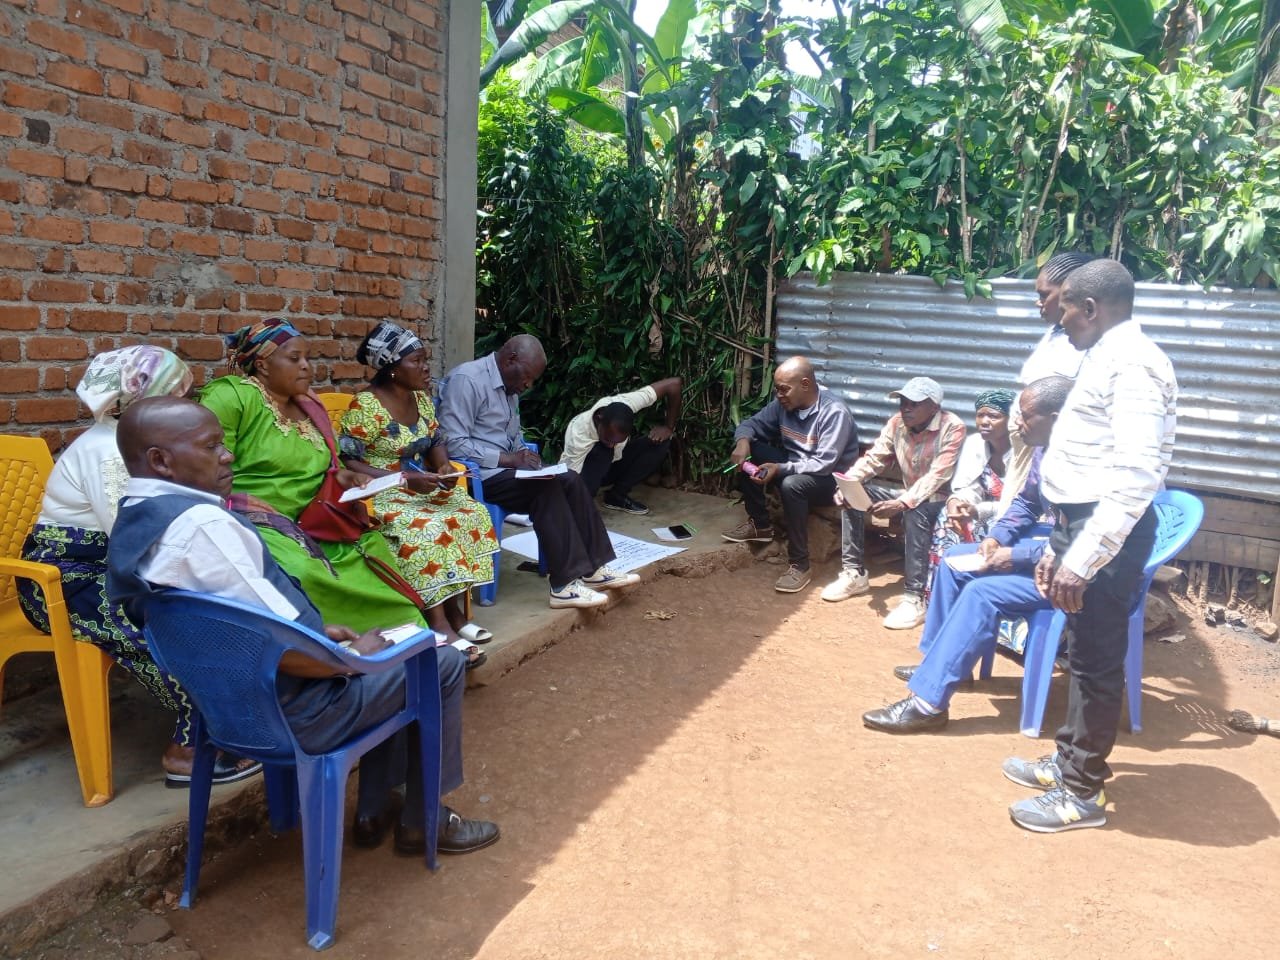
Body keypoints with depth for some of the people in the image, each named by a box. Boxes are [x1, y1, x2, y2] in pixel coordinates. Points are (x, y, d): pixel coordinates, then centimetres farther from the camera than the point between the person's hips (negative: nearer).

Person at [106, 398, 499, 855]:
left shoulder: (134, 524, 5)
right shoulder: (198, 523, -28)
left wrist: (317, 628, 11)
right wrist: (355, 653, -10)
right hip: (285, 710, -10)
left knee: (385, 650, 28)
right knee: (443, 662, 6)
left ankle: (372, 814, 31)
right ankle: (424, 822, 20)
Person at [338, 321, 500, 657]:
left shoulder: (421, 397, 9)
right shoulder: (365, 405, -14)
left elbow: (437, 442, 15)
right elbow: (348, 463, -16)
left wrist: (443, 467, -9)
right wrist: (404, 479, -24)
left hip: (424, 487, 7)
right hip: (382, 494, -7)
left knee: (473, 515, -17)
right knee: (429, 529, -33)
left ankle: (456, 613, -10)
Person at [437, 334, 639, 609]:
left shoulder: (510, 386, 14)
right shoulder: (467, 379, -15)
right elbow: (454, 444, -22)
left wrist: (523, 456, 0)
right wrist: (508, 459, -22)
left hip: (504, 467, 9)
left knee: (570, 480, -8)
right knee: (547, 488, -25)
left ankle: (594, 568, -4)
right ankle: (566, 585, -23)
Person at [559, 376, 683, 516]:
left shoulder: (623, 405, -33)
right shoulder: (578, 434, -39)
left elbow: (674, 383, -27)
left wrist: (669, 428, -21)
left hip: (612, 464, 5)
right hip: (584, 472, -5)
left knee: (660, 441, -18)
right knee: (602, 451, -38)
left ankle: (617, 495, -7)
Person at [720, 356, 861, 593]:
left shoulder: (834, 413, -26)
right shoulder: (784, 403, -5)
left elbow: (824, 464, -31)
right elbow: (752, 423, 4)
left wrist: (780, 469, -37)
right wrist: (743, 441, -20)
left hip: (831, 478, -7)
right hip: (792, 465, 7)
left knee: (791, 485, -38)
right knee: (747, 455, -10)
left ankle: (800, 565, -26)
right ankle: (760, 524, 2)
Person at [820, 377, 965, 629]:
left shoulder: (952, 428, -21)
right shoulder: (897, 423, -2)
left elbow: (937, 477, -29)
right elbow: (873, 459, -2)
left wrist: (902, 503, -42)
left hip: (940, 500, -6)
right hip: (909, 495, 7)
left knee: (915, 510, -39)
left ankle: (914, 598, -34)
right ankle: (854, 573, -4)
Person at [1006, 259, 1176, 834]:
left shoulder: (1133, 362, -16)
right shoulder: (1106, 359, 15)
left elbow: (1136, 477, -26)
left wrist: (1081, 559, -27)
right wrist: (1059, 545, 19)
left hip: (1106, 534, -10)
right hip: (1082, 523, 10)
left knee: (1096, 661, 2)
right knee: (1082, 654, 19)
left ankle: (1082, 794, 15)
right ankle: (1070, 761, 33)